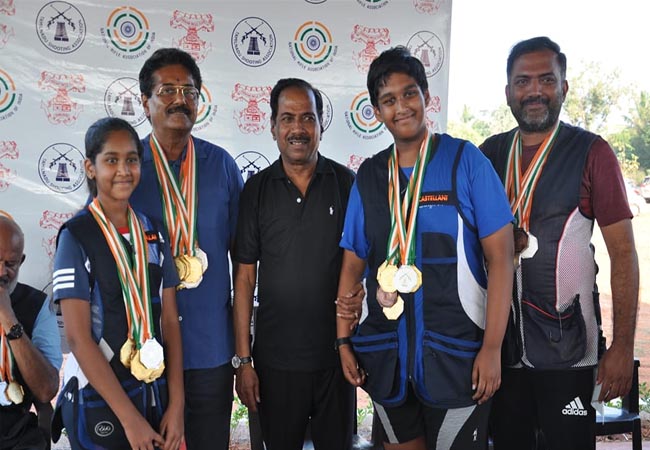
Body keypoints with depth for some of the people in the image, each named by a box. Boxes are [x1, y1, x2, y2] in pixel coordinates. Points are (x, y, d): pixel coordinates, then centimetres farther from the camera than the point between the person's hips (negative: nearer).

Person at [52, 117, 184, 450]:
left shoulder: (152, 233, 3)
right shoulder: (76, 236, -10)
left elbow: (170, 321, 2)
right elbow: (78, 337, -14)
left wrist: (176, 404, -6)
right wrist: (130, 418, -15)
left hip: (155, 393, 4)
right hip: (98, 402, -4)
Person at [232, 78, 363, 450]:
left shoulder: (347, 183, -1)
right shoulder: (257, 189, -1)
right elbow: (245, 276, 0)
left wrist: (360, 293, -16)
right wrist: (243, 360, -3)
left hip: (336, 353, 0)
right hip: (275, 358, 0)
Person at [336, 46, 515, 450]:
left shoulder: (465, 161, -5)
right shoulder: (369, 175, 5)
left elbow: (500, 257, -8)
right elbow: (353, 265, 8)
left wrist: (492, 348, -13)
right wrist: (344, 341, 3)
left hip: (455, 355, -4)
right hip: (386, 355, 4)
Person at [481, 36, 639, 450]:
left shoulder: (590, 152, -7)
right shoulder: (489, 153, 5)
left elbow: (623, 253, -7)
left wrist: (623, 345, -12)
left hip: (566, 345, -4)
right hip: (500, 339, 4)